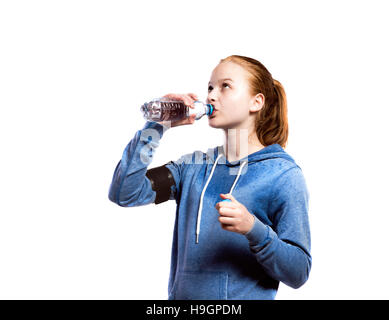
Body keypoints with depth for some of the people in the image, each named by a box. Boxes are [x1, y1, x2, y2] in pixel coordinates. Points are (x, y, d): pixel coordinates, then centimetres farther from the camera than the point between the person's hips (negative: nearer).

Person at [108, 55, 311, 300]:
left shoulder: (284, 174, -5)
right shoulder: (194, 166, 8)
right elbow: (124, 194, -2)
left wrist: (253, 228, -23)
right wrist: (158, 126, -3)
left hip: (247, 297, -3)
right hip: (182, 293, 3)